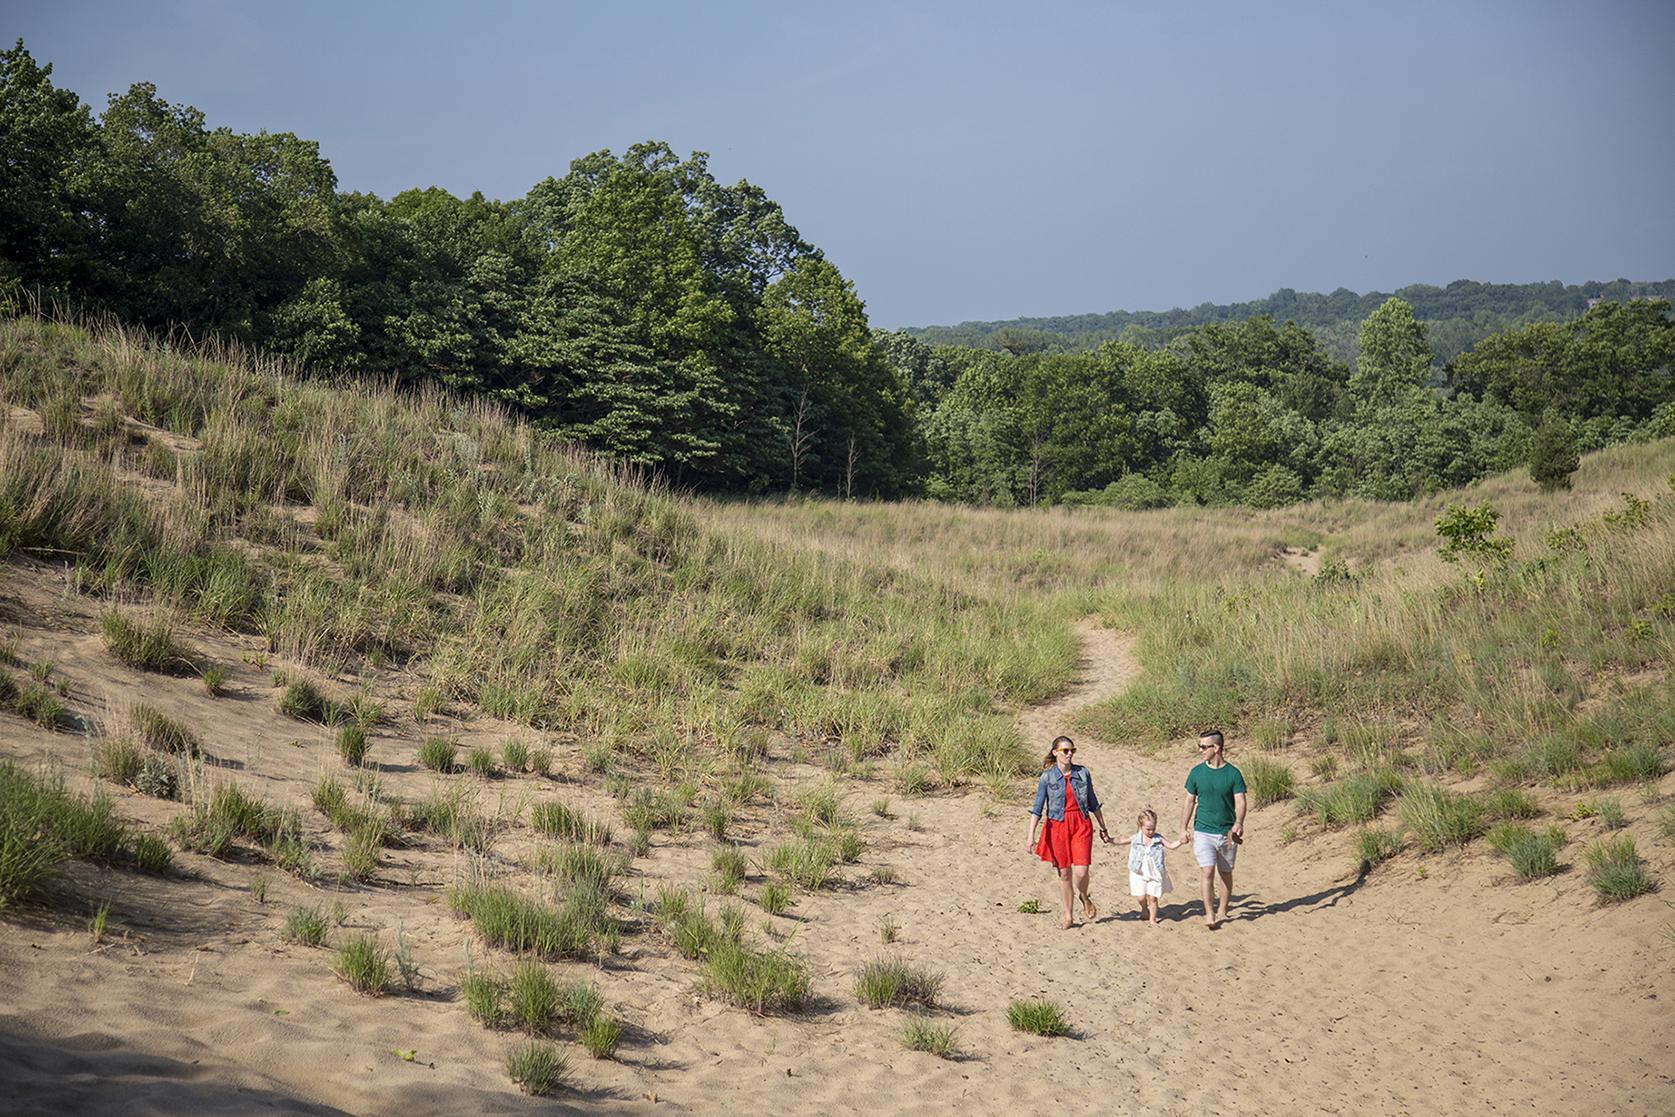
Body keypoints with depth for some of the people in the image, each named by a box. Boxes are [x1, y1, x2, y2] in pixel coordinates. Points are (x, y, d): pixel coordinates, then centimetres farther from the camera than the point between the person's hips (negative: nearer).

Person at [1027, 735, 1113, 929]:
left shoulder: (1083, 773, 1)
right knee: (1064, 873, 7)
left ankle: (1085, 899, 21)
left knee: (1081, 871, -12)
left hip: (1081, 825, 0)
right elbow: (1037, 809, -6)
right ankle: (1069, 916, 20)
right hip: (1058, 826, 0)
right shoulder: (1047, 777, -5)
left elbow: (1093, 803, 12)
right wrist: (1031, 837, -13)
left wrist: (1103, 828, 17)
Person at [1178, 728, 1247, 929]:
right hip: (1203, 832, 0)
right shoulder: (1197, 772, 0)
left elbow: (1240, 802, -9)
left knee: (1226, 874, 11)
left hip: (1227, 833, 0)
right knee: (1207, 873, -12)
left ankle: (1222, 912, 26)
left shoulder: (1233, 774, -4)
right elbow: (1189, 802, 7)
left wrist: (1239, 823, -27)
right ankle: (1209, 915, -7)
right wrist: (1183, 829, 3)